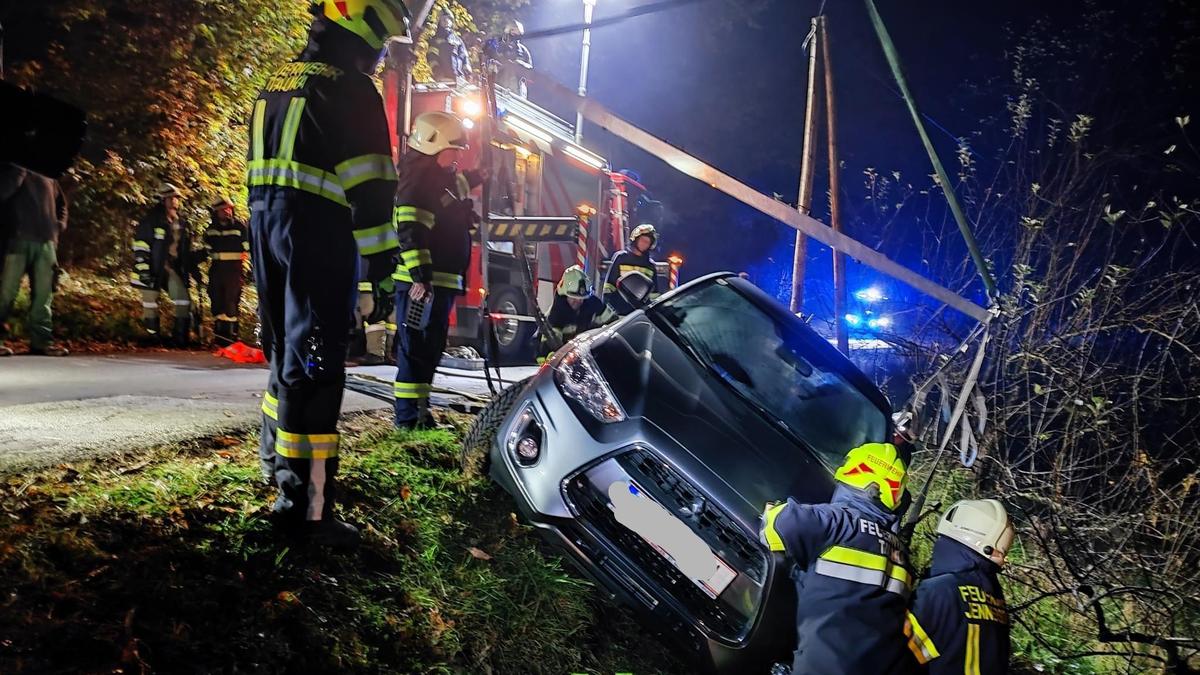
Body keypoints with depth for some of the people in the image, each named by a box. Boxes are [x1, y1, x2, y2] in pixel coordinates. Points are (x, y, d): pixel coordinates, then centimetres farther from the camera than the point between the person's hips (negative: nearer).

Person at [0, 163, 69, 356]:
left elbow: (60, 203, 28)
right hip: (18, 239, -4)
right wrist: (19, 172, -12)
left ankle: (41, 340, 5)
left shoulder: (49, 178, 17)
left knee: (43, 293, 2)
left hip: (46, 241, 4)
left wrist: (60, 224, 13)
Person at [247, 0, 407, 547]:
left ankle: (275, 455, 36)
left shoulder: (275, 86, 19)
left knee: (285, 348, 21)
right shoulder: (350, 90, -7)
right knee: (315, 364, -11)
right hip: (320, 232, -9)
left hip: (265, 222, 9)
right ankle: (303, 502, -13)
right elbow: (369, 180, -15)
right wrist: (379, 250, -14)